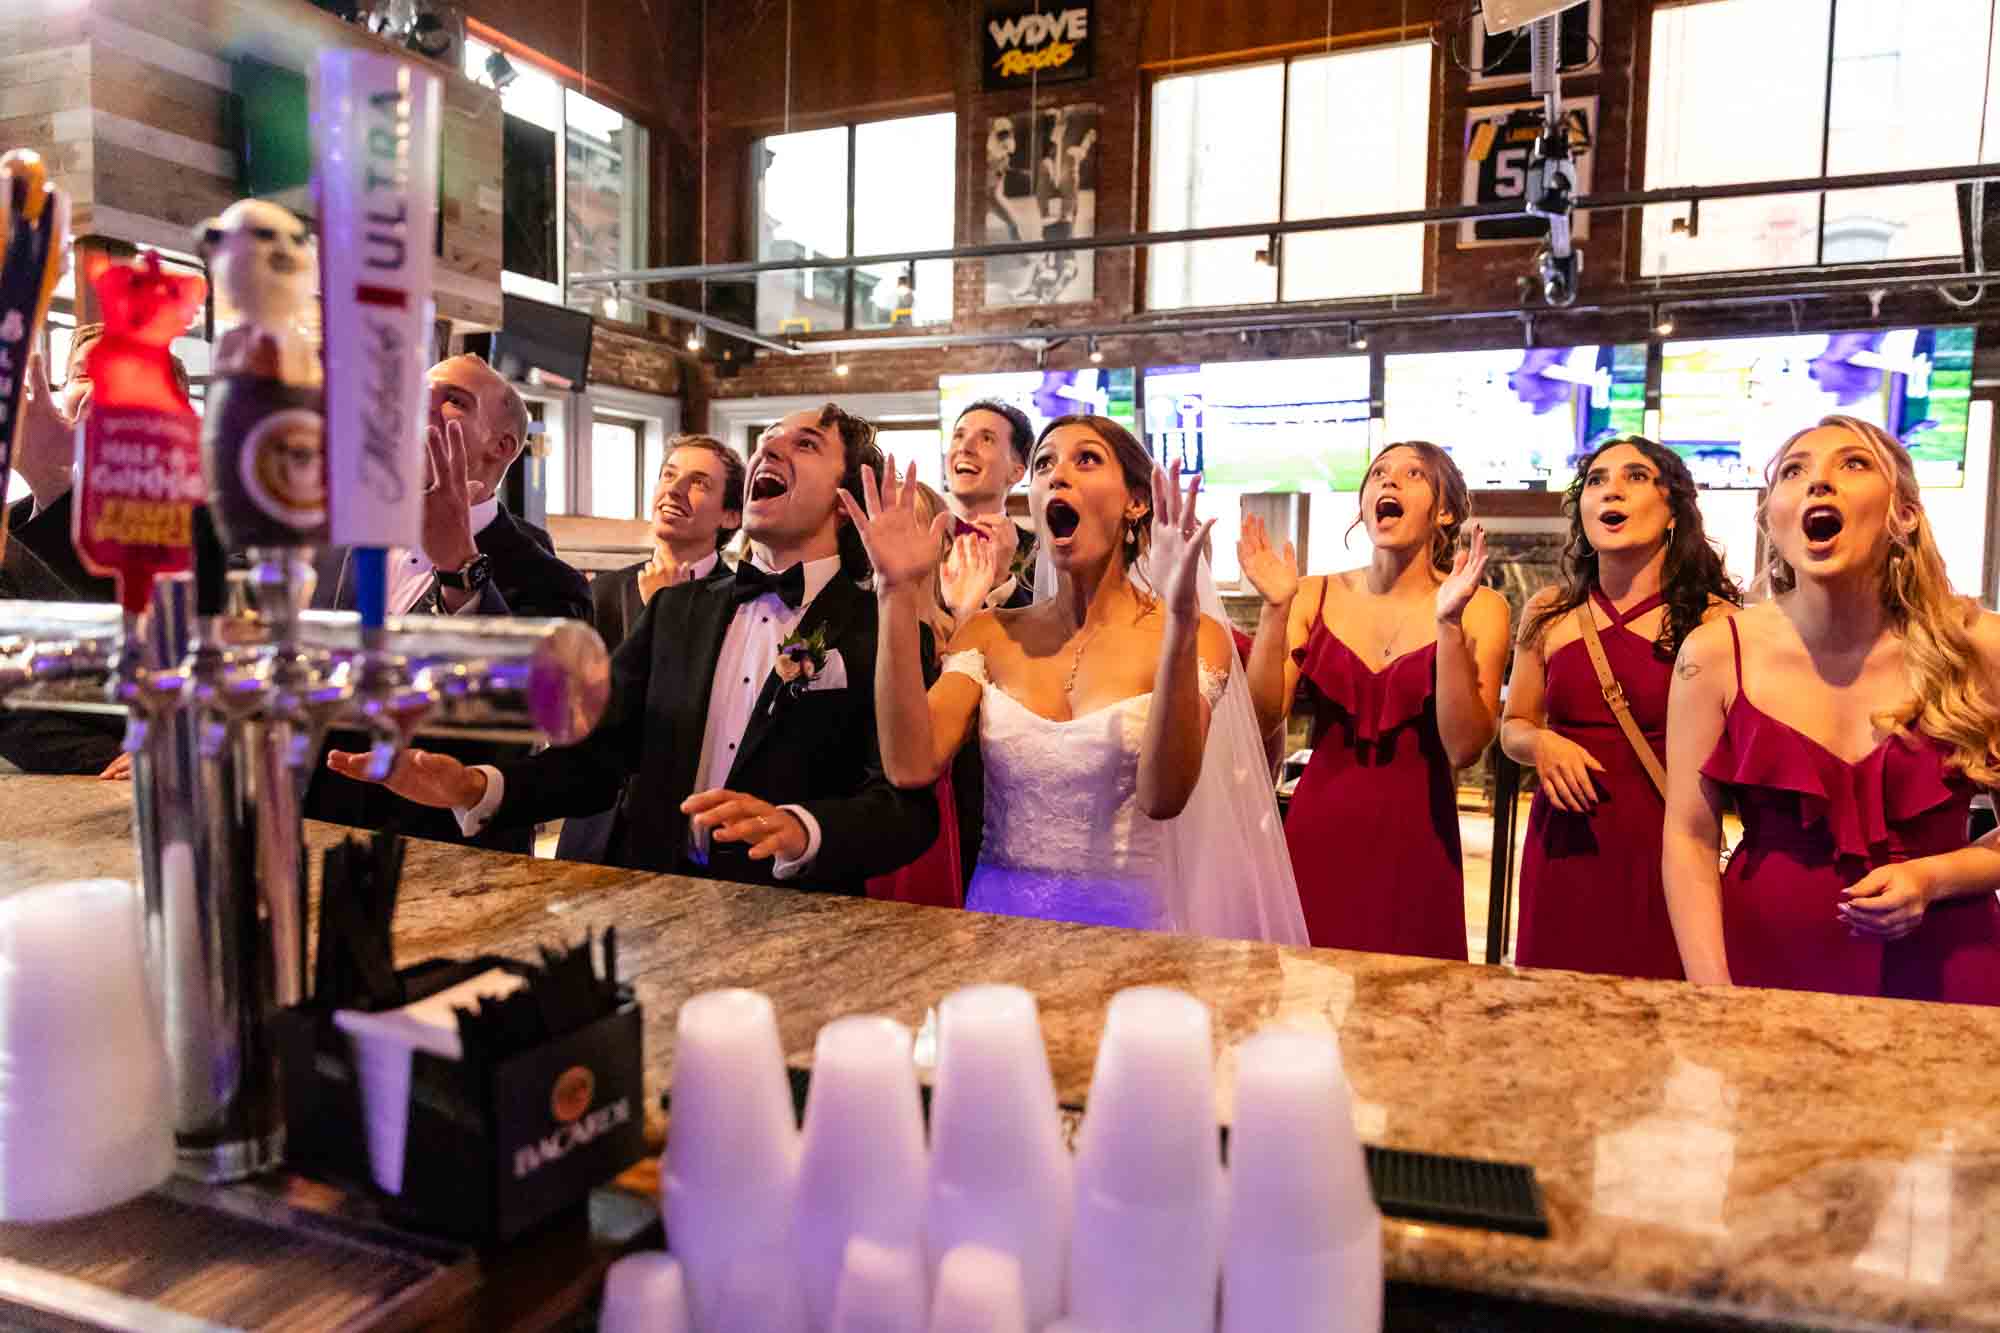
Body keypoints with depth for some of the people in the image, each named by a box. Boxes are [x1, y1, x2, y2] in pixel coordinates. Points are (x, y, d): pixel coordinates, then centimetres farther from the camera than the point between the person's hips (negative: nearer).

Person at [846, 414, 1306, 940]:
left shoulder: (1193, 636, -8)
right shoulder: (991, 634, 1)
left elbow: (1162, 797, -22)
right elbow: (911, 766, -13)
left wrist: (1179, 621, -33)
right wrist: (900, 592, -17)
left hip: (1127, 919, -2)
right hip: (998, 913, 3)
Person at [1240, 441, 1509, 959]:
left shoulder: (1479, 607, -4)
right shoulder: (1316, 596, 1)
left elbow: (1464, 748, -14)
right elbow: (1262, 719, -7)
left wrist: (1449, 623, -23)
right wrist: (1276, 607, -16)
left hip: (1415, 835, -1)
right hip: (1317, 825, 1)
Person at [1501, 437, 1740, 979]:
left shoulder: (1714, 620, -4)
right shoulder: (1547, 614, 5)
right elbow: (1513, 727, 14)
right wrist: (1542, 744, -6)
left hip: (1666, 850, -2)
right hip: (1564, 847, 3)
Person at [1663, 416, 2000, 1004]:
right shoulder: (1716, 654, -9)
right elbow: (1690, 838, -7)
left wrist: (1934, 878, -14)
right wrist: (1714, 999, -13)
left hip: (1938, 972, 1)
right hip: (1766, 963, 0)